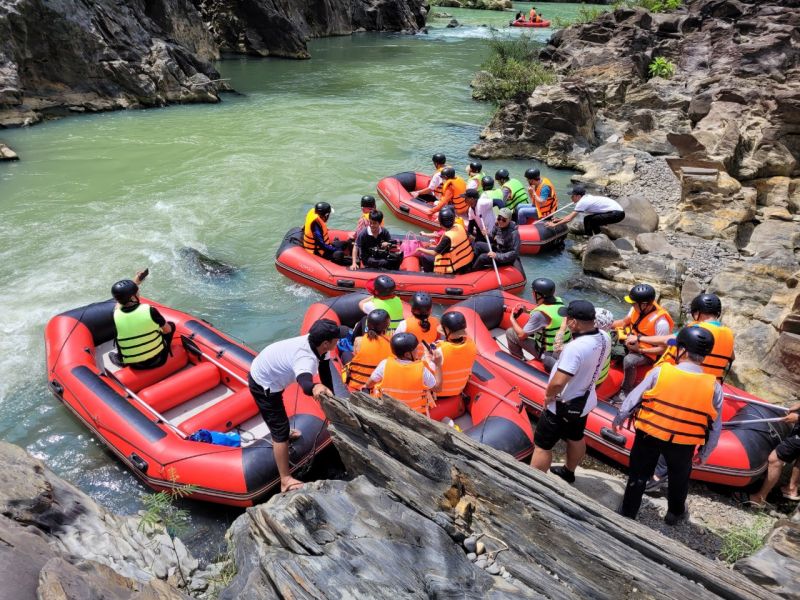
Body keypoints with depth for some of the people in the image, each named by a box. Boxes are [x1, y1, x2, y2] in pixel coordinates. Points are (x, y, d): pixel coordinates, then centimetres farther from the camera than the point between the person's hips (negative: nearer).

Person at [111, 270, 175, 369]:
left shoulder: (116, 314, -13)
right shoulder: (149, 310, -22)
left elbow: (120, 302, 13)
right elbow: (167, 330, -5)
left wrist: (135, 283, 16)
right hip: (157, 360, -2)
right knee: (171, 325, 18)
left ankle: (120, 360, 30)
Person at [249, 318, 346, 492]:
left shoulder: (314, 342, -17)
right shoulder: (306, 359, -41)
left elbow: (325, 372, -7)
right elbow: (305, 383, -62)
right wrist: (315, 387, -82)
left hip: (263, 371, 9)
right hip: (263, 385, -9)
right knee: (280, 430, -6)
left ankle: (281, 433, 65)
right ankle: (286, 481, 1)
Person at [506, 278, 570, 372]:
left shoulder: (539, 314, -24)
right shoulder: (559, 302, -5)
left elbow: (522, 335, -13)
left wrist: (512, 319, 2)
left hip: (550, 355, -7)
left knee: (510, 332, -2)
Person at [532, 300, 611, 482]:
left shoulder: (575, 347, -36)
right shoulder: (604, 338, -10)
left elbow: (558, 382, -36)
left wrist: (548, 396, -18)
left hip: (563, 405, -8)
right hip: (584, 400, 8)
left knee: (542, 445, 7)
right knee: (576, 439, 28)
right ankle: (568, 472, 51)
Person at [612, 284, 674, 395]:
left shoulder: (661, 322, -29)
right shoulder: (638, 308, -10)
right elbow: (624, 322, 7)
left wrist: (639, 350, -28)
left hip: (647, 353, -7)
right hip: (631, 342, 8)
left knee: (628, 361, -35)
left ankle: (626, 392, -16)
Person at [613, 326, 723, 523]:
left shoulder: (660, 372, -18)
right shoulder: (714, 387, -13)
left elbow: (633, 398, -9)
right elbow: (715, 427, -3)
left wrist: (618, 419, 8)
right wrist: (704, 454, 12)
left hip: (649, 435, -1)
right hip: (684, 443, 1)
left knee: (638, 475, 19)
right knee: (679, 479, 28)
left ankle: (627, 514, 33)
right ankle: (675, 513, 50)